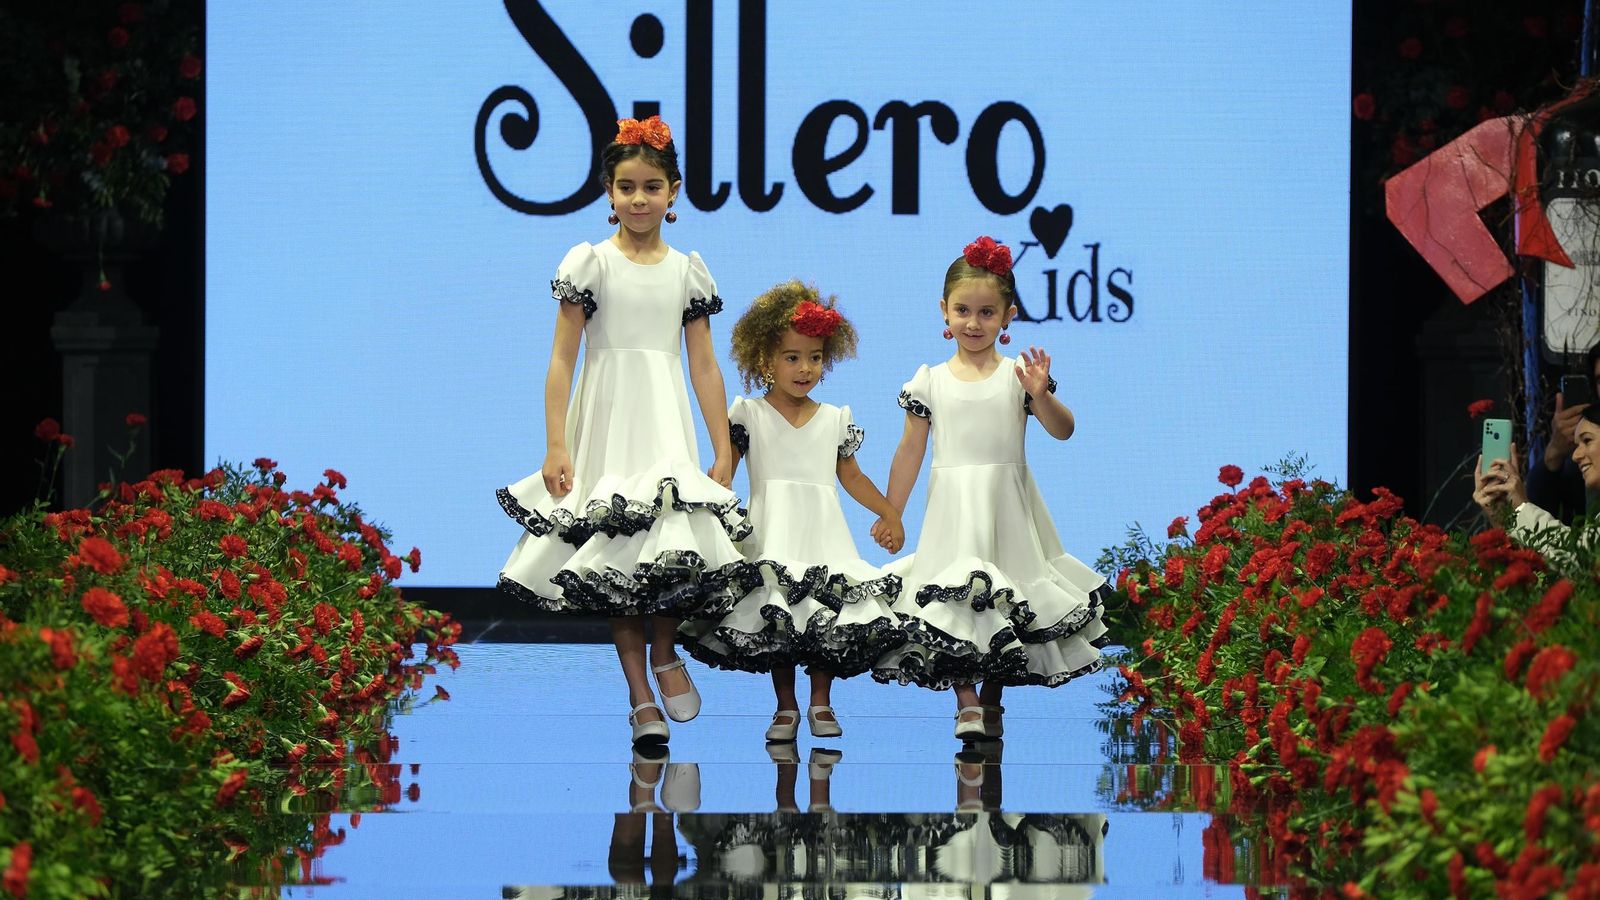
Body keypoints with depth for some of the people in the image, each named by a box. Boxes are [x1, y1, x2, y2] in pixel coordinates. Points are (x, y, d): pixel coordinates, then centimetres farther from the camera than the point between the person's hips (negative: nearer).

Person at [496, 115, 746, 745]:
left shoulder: (687, 269, 9)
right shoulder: (590, 262, 1)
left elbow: (704, 365, 9)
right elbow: (562, 359, -2)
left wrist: (724, 451, 3)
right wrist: (555, 447, -10)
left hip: (667, 428, 2)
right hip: (607, 426, -2)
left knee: (676, 548, -13)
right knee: (617, 557, -3)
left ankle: (665, 654, 14)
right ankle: (641, 699, 4)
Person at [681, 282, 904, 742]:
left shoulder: (836, 419, 11)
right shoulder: (748, 414, 4)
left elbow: (851, 476, 20)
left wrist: (889, 514, 15)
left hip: (823, 532, 2)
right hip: (772, 532, -2)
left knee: (830, 616, -5)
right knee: (775, 615, -8)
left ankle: (821, 703, 10)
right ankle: (786, 706, 5)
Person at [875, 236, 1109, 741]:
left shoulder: (1018, 374, 1)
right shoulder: (930, 381, 4)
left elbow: (1063, 431, -5)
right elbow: (910, 452, 8)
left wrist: (1040, 395, -24)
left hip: (1007, 508, 0)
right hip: (952, 508, 0)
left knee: (1006, 600, 4)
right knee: (955, 602, -13)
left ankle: (992, 699, 17)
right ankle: (965, 702, -14)